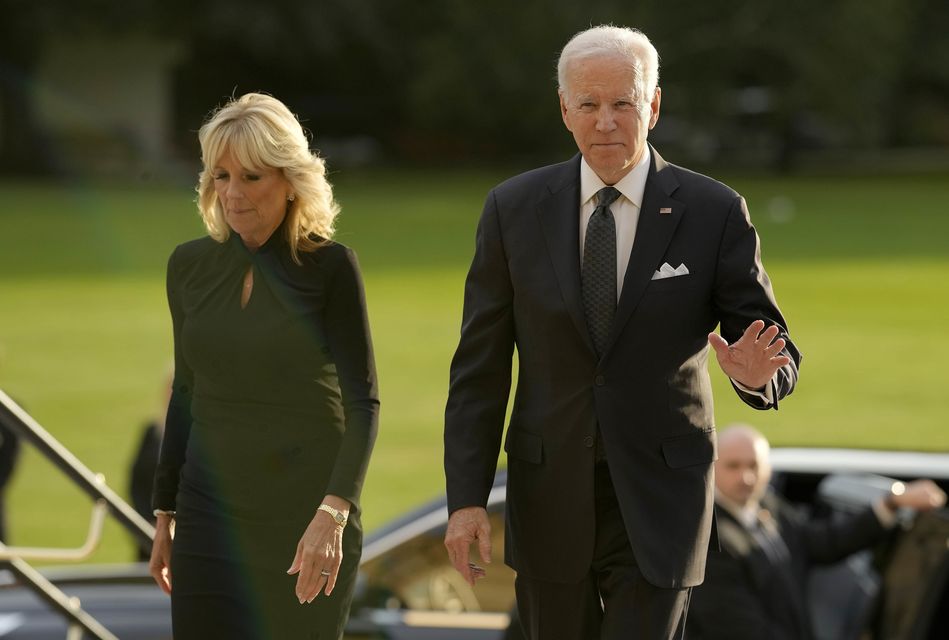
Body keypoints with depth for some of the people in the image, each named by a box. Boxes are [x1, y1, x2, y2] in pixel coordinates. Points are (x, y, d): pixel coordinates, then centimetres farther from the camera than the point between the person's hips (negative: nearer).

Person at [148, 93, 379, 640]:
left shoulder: (329, 267, -6)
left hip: (307, 510, -3)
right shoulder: (191, 266, 6)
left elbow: (362, 404, -12)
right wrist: (165, 514, 14)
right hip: (213, 512, 3)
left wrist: (332, 514, -24)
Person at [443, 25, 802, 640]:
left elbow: (779, 357, 0)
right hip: (550, 494, 2)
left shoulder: (714, 213, -5)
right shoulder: (514, 209, -1)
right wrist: (466, 498, -6)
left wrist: (755, 374, -25)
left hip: (659, 501, -2)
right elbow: (480, 366, 1)